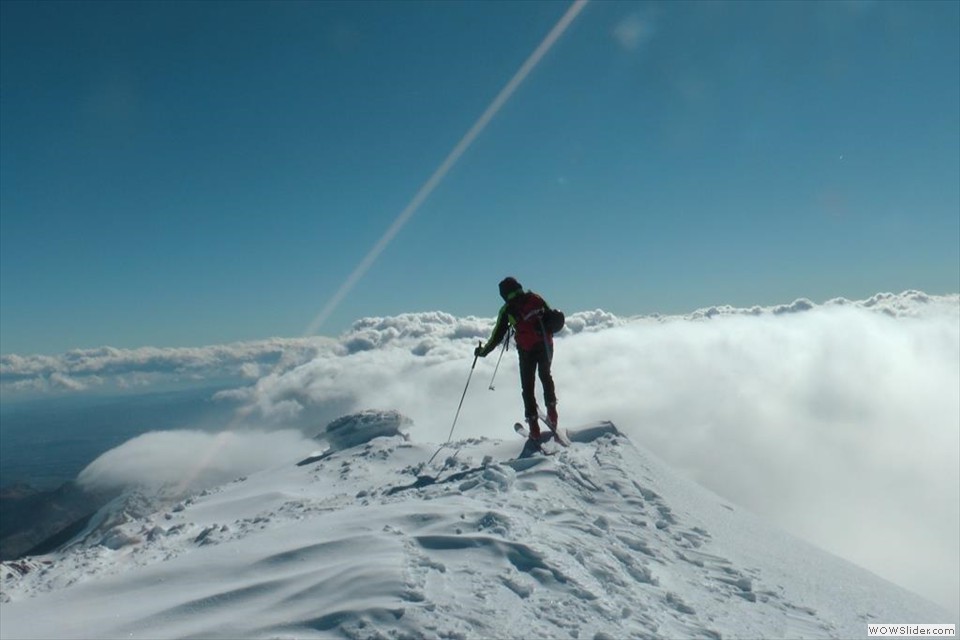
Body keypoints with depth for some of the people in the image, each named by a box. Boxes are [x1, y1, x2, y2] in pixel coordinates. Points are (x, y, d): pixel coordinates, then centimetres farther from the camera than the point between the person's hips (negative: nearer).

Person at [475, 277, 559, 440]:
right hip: (546, 346, 3)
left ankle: (534, 426, 8)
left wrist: (483, 350, 10)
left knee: (528, 386, 10)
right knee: (545, 376, 28)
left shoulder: (507, 309, -4)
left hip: (527, 350, -3)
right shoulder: (536, 298, 4)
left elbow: (497, 335, -1)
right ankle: (551, 410, 23)